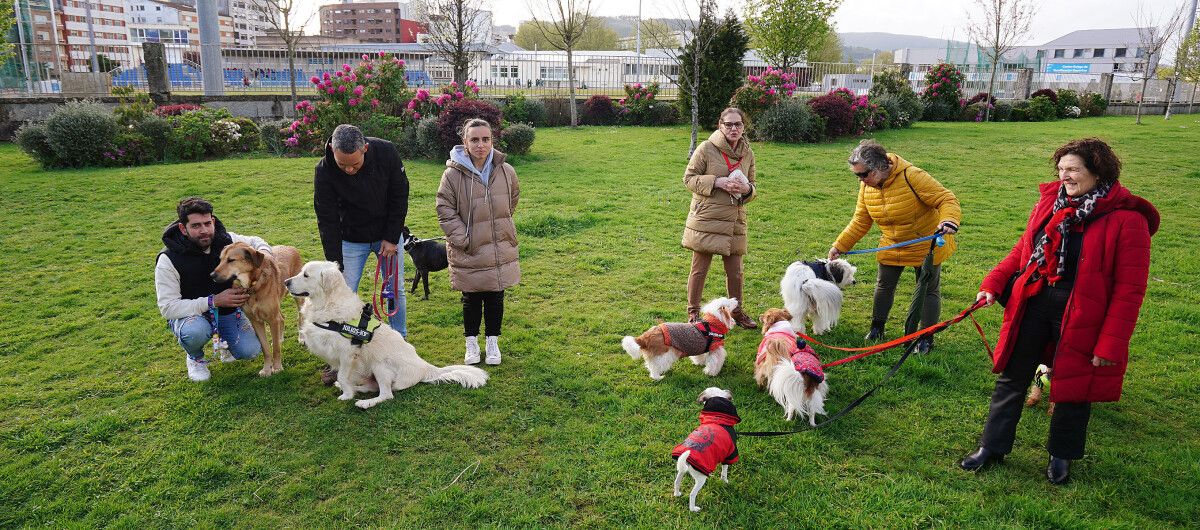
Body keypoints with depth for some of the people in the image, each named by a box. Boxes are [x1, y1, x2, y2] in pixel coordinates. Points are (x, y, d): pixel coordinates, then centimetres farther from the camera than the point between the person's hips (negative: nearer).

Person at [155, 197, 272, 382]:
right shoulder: (169, 260, -22)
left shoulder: (226, 240, -11)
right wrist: (213, 301, -33)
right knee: (195, 332, -38)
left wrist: (264, 253, -15)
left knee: (251, 351, -17)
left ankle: (225, 339, 21)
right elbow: (167, 307, -24)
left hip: (227, 309, 3)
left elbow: (254, 241, 11)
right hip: (189, 313, -3)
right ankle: (195, 358, 0)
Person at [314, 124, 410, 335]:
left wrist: (392, 238, -11)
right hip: (351, 240, -1)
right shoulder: (324, 171, -25)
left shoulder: (386, 152, -23)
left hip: (388, 235, 1)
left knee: (396, 289, 9)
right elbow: (327, 222, -21)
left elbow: (399, 196, -11)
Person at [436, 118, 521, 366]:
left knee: (495, 298, 12)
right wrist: (462, 238, -11)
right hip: (468, 252, -2)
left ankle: (493, 342, 29)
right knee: (471, 299, 11)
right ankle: (471, 343, 30)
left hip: (500, 250, 2)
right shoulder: (453, 173, -12)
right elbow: (445, 209, -6)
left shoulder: (505, 171, -3)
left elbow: (513, 198, 17)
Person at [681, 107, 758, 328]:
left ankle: (737, 311, 29)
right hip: (706, 219, -4)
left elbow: (752, 186, 18)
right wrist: (717, 182, -18)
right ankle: (693, 311, 21)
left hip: (735, 221, 4)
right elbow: (689, 178, -5)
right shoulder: (706, 148, -7)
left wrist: (747, 189, -6)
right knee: (700, 268, 4)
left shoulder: (748, 153, 8)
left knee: (735, 271, 10)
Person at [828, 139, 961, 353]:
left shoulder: (911, 176, -28)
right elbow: (860, 222, -1)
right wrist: (840, 246, -4)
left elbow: (947, 199, -27)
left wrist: (949, 220, -47)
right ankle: (877, 327, 29)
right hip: (891, 246, 5)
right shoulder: (866, 186, -10)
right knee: (884, 286, 11)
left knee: (929, 289, 5)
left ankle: (927, 338, 16)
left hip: (926, 244, -5)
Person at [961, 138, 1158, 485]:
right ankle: (992, 447, 27)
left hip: (1081, 317, -4)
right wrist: (994, 283, -3)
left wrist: (1111, 344, -16)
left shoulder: (1127, 219, -13)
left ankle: (1061, 455, 37)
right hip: (1033, 303, 4)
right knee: (1012, 378, 12)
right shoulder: (1050, 202, 3)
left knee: (1073, 387, 14)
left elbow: (1129, 289, -13)